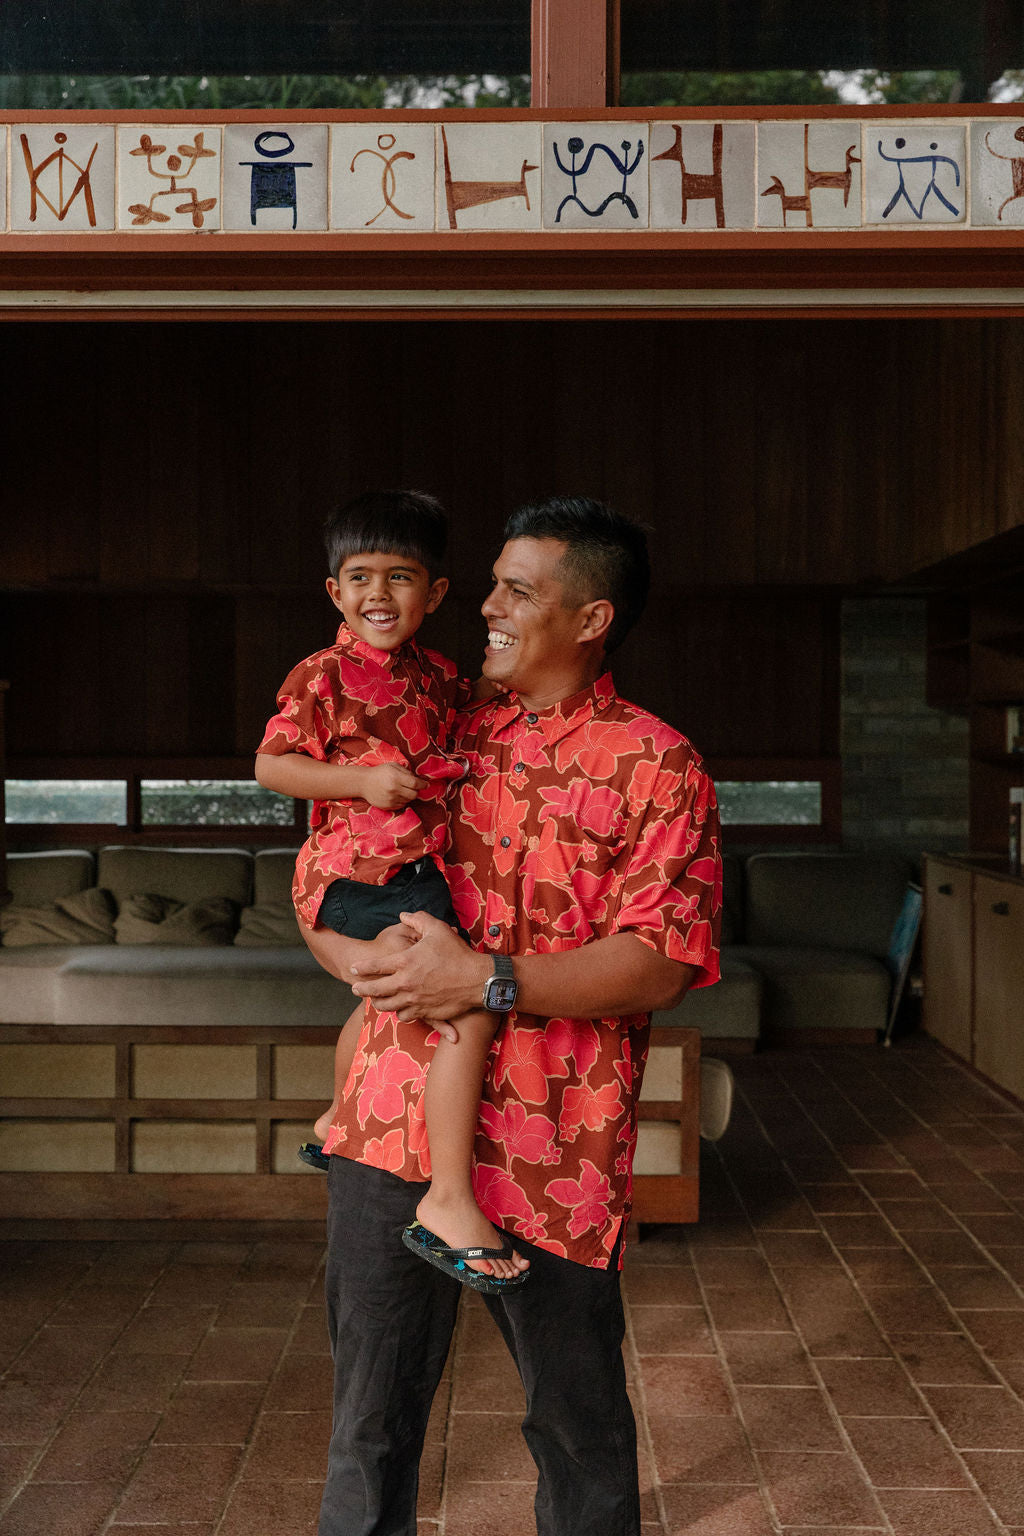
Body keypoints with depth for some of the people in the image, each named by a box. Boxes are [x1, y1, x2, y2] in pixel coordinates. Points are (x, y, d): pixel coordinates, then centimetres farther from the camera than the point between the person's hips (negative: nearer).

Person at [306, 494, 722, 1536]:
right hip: (395, 1121, 4)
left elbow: (656, 966, -13)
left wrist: (491, 981, -21)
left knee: (578, 1423, 13)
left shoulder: (657, 766, -4)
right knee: (370, 1416, 13)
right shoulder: (453, 733, 11)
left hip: (548, 1147, -4)